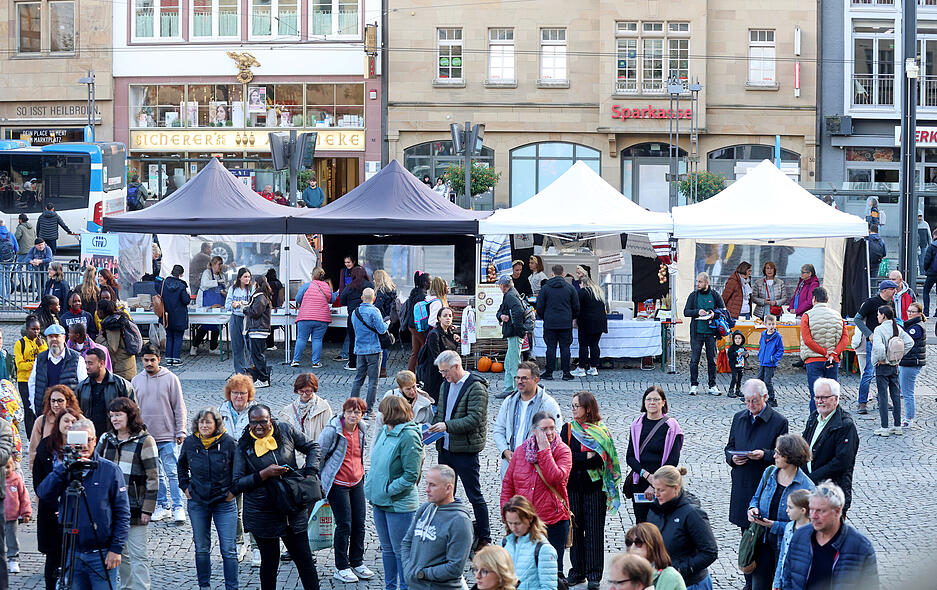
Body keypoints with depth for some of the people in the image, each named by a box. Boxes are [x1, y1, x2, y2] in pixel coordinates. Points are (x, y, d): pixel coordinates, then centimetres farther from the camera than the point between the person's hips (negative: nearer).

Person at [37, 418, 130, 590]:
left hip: (102, 555, -3)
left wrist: (116, 548, -8)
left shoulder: (110, 470, -1)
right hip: (72, 555, 3)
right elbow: (43, 494, -11)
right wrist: (65, 468, -19)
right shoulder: (63, 470, 7)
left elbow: (123, 513, -2)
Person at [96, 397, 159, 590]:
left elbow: (153, 478, -8)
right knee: (120, 552, 13)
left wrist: (147, 509, -11)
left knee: (138, 554, -6)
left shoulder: (144, 441, -7)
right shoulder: (106, 439, 10)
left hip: (134, 508, -6)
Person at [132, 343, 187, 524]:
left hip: (167, 436, -4)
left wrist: (180, 431, -4)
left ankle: (178, 507, -2)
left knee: (172, 473, -6)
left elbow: (179, 407, 0)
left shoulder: (170, 379, -2)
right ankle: (163, 506, 16)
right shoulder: (136, 381, 7)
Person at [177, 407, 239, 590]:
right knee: (201, 549, 11)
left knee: (228, 549, -2)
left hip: (224, 503, -2)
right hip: (197, 503, 2)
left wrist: (234, 490, -1)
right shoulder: (189, 442, -2)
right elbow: (181, 466, 18)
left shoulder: (228, 442, -10)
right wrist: (185, 487, 9)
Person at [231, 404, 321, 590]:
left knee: (304, 559, 5)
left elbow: (312, 447, 14)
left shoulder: (286, 432, 0)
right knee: (269, 562, 7)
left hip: (293, 512, 2)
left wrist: (310, 472, -1)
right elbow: (237, 484, -6)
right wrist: (265, 474, -17)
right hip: (263, 517, -1)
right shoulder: (244, 446, -4)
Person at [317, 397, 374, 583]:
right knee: (344, 525, -4)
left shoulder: (362, 430, 4)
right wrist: (318, 481, -2)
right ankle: (341, 568, 7)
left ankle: (357, 563, 22)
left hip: (357, 482, 6)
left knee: (359, 524, 7)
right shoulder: (333, 430, -14)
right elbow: (318, 454, -6)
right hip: (338, 484, -6)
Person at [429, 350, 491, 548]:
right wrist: (432, 429, 0)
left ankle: (484, 538, 7)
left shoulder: (476, 387, -12)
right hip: (445, 448, 8)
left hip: (466, 450, -8)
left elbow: (475, 419, -20)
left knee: (474, 495, -1)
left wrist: (447, 426, -26)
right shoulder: (446, 385, 13)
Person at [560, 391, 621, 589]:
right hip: (573, 486, 2)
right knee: (575, 528, 6)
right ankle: (577, 570, 15)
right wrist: (588, 457, -12)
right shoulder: (568, 429, 7)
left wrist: (578, 458, -15)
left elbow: (602, 459, -10)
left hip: (594, 485, -2)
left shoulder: (602, 430, 0)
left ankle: (594, 573, 4)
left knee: (594, 529, -1)